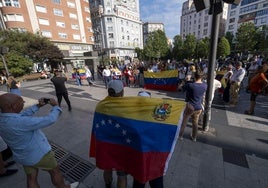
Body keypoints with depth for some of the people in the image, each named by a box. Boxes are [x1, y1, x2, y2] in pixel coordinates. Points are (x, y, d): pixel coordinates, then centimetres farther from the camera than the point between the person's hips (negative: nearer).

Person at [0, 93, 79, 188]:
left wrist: (38, 106, -2)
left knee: (31, 178, 22)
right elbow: (50, 119, -31)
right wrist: (55, 106, -16)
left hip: (23, 156, 8)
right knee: (55, 171, 17)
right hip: (39, 154, -7)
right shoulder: (21, 122, -38)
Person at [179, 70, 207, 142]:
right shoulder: (205, 86, -7)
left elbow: (183, 87, -4)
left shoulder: (190, 85, -22)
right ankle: (194, 137, 37)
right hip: (198, 107, 4)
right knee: (195, 123, 20)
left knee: (184, 122, 14)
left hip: (190, 106, -4)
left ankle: (180, 136, 27)